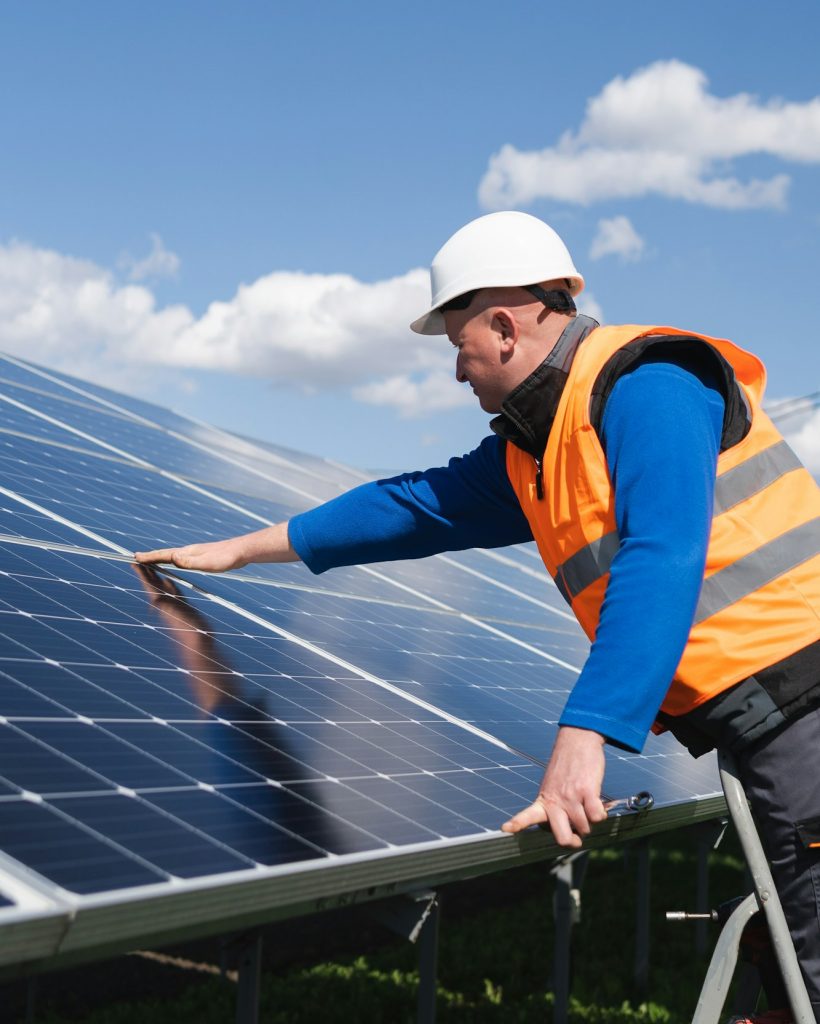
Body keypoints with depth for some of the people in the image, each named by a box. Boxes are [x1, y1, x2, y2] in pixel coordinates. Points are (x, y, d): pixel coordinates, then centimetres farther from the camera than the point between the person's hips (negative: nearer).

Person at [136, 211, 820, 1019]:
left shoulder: (644, 388, -13)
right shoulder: (528, 453, 17)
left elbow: (661, 566, -25)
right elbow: (419, 505, 27)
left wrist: (584, 737, -30)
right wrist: (242, 549, 34)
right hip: (755, 734, 9)